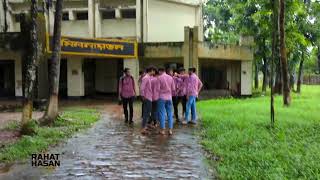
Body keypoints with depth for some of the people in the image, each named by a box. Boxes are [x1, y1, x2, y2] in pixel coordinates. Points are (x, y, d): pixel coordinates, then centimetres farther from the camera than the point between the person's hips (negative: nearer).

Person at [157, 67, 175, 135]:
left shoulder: (159, 78, -8)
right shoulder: (170, 77, 4)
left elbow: (158, 89, -11)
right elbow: (173, 88, 6)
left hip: (162, 97, -3)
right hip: (169, 97, 4)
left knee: (162, 114, 2)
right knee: (170, 113, 8)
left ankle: (163, 129, 5)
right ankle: (170, 129, 10)